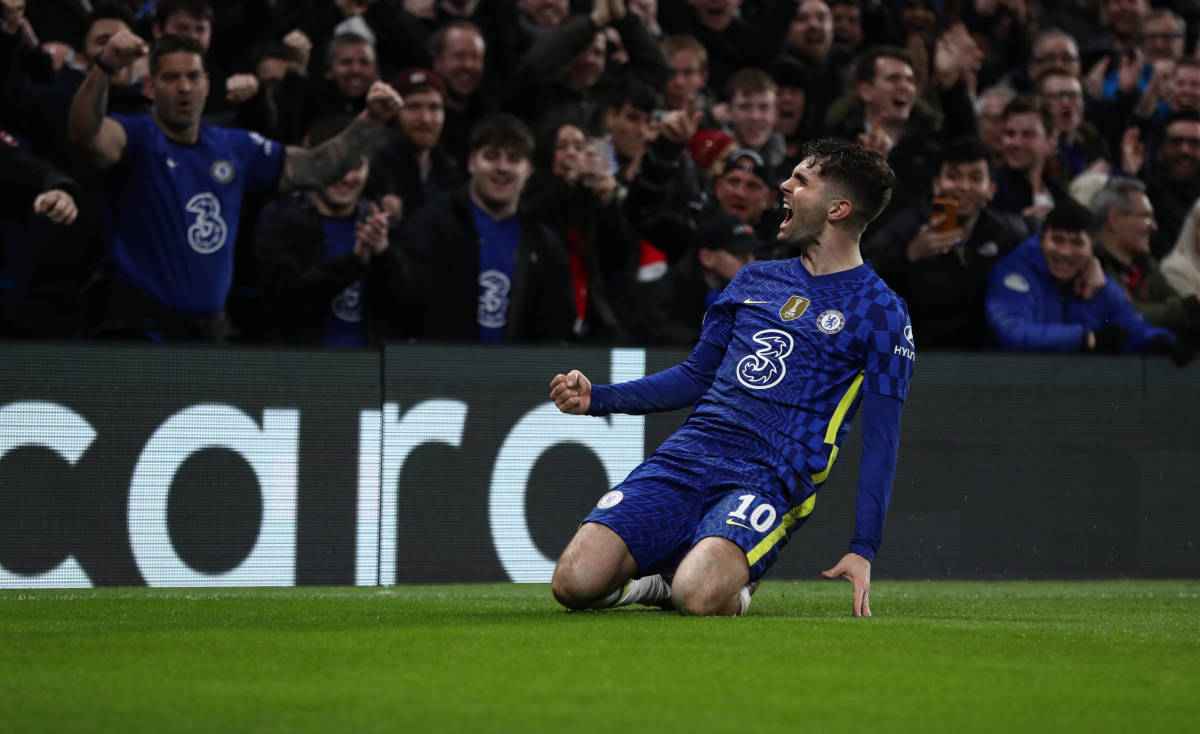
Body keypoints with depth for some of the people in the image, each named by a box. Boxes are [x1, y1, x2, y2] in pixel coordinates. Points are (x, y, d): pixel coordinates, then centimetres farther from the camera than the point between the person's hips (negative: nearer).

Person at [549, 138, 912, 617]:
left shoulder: (881, 313, 3)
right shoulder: (755, 279, 20)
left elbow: (881, 441, 1)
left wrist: (863, 551, -8)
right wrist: (597, 399, 15)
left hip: (769, 481, -4)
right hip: (688, 453, 5)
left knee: (698, 596, -34)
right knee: (575, 583, -17)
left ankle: (729, 581, 1)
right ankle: (670, 572, 14)